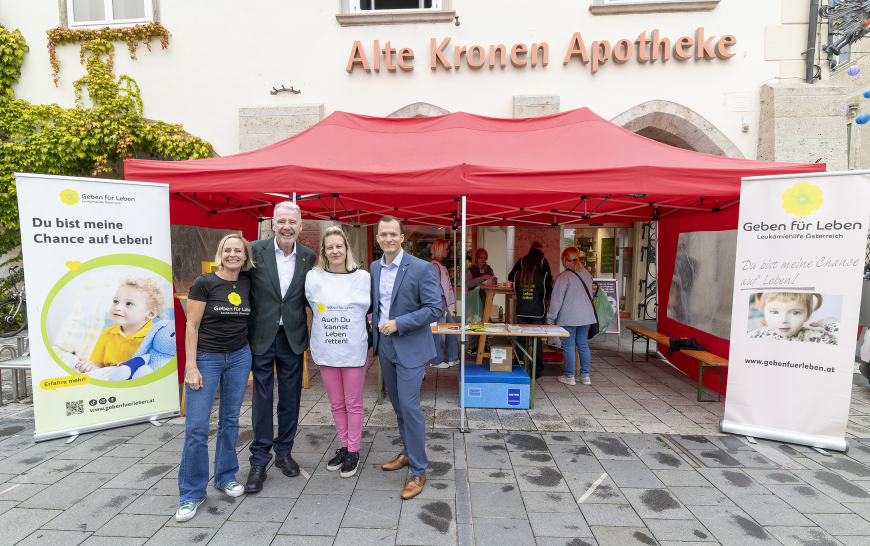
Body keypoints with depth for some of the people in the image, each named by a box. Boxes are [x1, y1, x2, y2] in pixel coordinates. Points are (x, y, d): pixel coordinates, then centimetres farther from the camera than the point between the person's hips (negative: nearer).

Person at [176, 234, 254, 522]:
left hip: (239, 357, 4)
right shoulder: (204, 283, -9)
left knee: (230, 420, 14)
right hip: (206, 358, -4)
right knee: (196, 427, -2)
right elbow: (192, 326, -9)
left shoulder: (247, 283, 3)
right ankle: (192, 494, 14)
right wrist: (191, 366, -13)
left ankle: (226, 477, 30)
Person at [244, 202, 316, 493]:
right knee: (262, 398, 8)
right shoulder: (255, 250, -8)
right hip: (261, 336, -2)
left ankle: (283, 452, 33)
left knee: (290, 397, 13)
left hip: (293, 337, 2)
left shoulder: (309, 257, 0)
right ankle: (259, 461, 24)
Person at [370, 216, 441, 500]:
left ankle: (418, 471, 9)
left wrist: (399, 323, -20)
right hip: (384, 346, 6)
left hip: (410, 347, -6)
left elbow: (434, 308, -15)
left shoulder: (421, 268, -13)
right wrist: (374, 323, 4)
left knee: (409, 406, -6)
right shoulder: (374, 268, 5)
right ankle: (408, 453, 36)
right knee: (398, 406, 17)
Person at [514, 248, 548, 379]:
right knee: (537, 341, 7)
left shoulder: (519, 274, 1)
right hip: (537, 313, -3)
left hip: (521, 312, 3)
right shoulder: (542, 275, -10)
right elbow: (546, 294, -3)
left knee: (522, 340, 11)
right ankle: (537, 370, 14)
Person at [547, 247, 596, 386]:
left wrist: (550, 318, -7)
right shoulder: (587, 274, 7)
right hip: (586, 316, 7)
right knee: (583, 345, 14)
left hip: (568, 318, -7)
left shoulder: (564, 276, -14)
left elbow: (557, 299, -13)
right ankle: (585, 376, 20)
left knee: (568, 346, 3)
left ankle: (570, 377, 11)